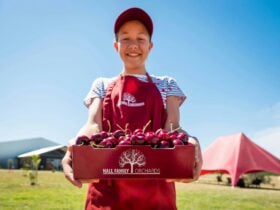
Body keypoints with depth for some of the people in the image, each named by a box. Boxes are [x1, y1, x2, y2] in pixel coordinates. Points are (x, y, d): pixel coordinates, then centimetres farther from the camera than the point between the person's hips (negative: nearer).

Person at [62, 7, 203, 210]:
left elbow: (172, 126, -1)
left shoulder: (166, 85, 13)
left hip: (154, 185, 0)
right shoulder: (102, 85, 15)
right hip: (107, 184, 0)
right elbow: (93, 124, -1)